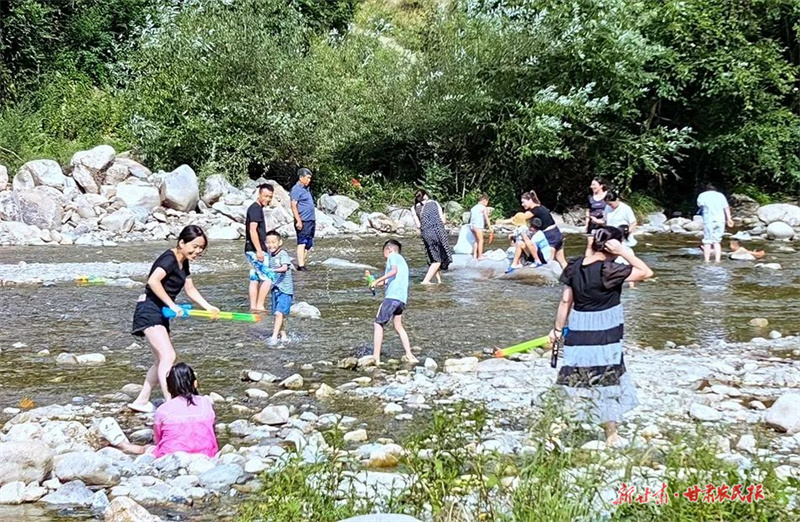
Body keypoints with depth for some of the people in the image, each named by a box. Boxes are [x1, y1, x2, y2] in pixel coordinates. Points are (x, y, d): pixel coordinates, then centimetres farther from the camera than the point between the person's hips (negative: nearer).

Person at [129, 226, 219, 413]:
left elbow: (190, 289, 21)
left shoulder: (183, 263, 12)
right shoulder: (169, 259, -17)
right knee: (168, 356, -21)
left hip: (161, 313, 10)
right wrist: (172, 304, -28)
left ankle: (141, 401, 23)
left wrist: (208, 307, 9)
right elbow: (153, 281, -32)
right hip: (149, 311, -10)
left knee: (161, 361, 14)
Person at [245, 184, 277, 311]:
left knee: (255, 278, 11)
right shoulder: (255, 208, -14)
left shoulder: (258, 208, 17)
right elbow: (252, 230, -22)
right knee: (269, 277, -10)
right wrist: (259, 250, -25)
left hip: (254, 251, 10)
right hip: (255, 250, -10)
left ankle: (253, 306, 14)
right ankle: (259, 306, -8)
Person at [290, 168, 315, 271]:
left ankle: (303, 263, 14)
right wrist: (298, 221, -21)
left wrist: (314, 220, 22)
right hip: (303, 221, -9)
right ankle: (301, 266, -14)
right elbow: (294, 206, -16)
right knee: (302, 243, -11)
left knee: (308, 244, 10)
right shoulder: (296, 189, -9)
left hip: (311, 220, 9)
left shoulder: (306, 189, 19)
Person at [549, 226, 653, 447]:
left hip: (577, 333, 5)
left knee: (573, 382, 11)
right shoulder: (608, 271, -18)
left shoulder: (575, 266, -1)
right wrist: (624, 253, -16)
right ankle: (611, 436, 20)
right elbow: (646, 272, -15)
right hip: (604, 336, -5)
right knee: (608, 383, 9)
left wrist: (558, 328, 14)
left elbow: (565, 300, 5)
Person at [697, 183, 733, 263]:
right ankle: (717, 260, 4)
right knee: (717, 241, 9)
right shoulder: (720, 195, 18)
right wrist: (729, 219, 2)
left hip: (709, 220, -3)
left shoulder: (702, 195, 13)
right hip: (721, 220, 3)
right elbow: (726, 207, 7)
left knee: (707, 241, 0)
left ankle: (707, 261, -4)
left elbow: (700, 205, -5)